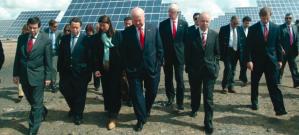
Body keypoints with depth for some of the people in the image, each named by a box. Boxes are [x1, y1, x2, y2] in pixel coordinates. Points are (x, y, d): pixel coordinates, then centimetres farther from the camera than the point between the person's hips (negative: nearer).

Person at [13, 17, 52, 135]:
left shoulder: (45, 40, -8)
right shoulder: (21, 38, 3)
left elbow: (48, 60, -7)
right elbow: (17, 57, 7)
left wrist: (48, 76, -8)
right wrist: (16, 74, 4)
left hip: (37, 76, -4)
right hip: (23, 75, 5)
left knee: (36, 104, 3)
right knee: (31, 100, 20)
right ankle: (42, 112, 48)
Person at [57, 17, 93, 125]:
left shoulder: (86, 39, -8)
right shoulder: (64, 38, 5)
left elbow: (90, 57, -7)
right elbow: (61, 56, 9)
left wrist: (89, 72, -8)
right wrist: (60, 70, 5)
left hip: (81, 72, -4)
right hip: (67, 71, 4)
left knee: (80, 94, 7)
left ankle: (78, 115, 26)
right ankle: (73, 108, 38)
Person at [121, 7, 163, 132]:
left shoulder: (154, 29, -2)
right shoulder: (127, 32, -4)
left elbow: (159, 48, 2)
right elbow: (124, 52, 0)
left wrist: (158, 64, -1)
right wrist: (127, 67, -3)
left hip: (152, 67, 2)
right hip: (134, 68, -1)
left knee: (152, 92, 16)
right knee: (136, 94, 3)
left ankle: (146, 111, 43)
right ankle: (141, 119, 18)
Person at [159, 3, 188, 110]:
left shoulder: (184, 24, 1)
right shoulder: (163, 24, 0)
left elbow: (186, 39, 4)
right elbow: (160, 41, 0)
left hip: (179, 55, -1)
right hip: (167, 55, 1)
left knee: (180, 80, 1)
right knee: (168, 79, 13)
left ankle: (179, 102, 11)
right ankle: (170, 97, 32)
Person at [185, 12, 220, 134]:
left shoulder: (214, 34, 0)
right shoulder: (191, 33, -4)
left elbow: (217, 52, 6)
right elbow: (187, 52, 0)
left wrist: (215, 66, 1)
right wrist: (188, 67, 0)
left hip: (209, 69, 0)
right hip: (194, 69, 1)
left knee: (208, 97, -2)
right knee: (195, 92, 19)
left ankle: (208, 122, 7)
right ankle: (194, 109, 46)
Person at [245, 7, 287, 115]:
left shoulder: (275, 28, 4)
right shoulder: (253, 28, -4)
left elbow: (277, 44, 8)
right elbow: (248, 46, -6)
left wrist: (280, 59, 6)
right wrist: (249, 60, -14)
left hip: (271, 60, 1)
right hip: (257, 60, 0)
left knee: (273, 85, -4)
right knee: (254, 83, 13)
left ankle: (279, 108, -5)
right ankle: (254, 102, 32)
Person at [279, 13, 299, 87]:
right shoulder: (281, 27, -4)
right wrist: (281, 48, -17)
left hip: (292, 51, 4)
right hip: (283, 51, -4)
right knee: (281, 66, 7)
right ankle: (278, 80, 22)